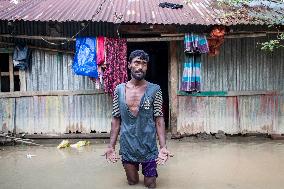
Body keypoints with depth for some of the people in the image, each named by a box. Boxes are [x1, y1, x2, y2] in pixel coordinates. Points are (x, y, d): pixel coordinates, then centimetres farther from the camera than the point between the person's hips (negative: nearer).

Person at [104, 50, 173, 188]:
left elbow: (159, 120, -7)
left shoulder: (154, 90, -7)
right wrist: (111, 146, -2)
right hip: (127, 147, 2)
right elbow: (116, 120, 3)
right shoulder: (119, 90, -2)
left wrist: (163, 147, -16)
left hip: (149, 147, -1)